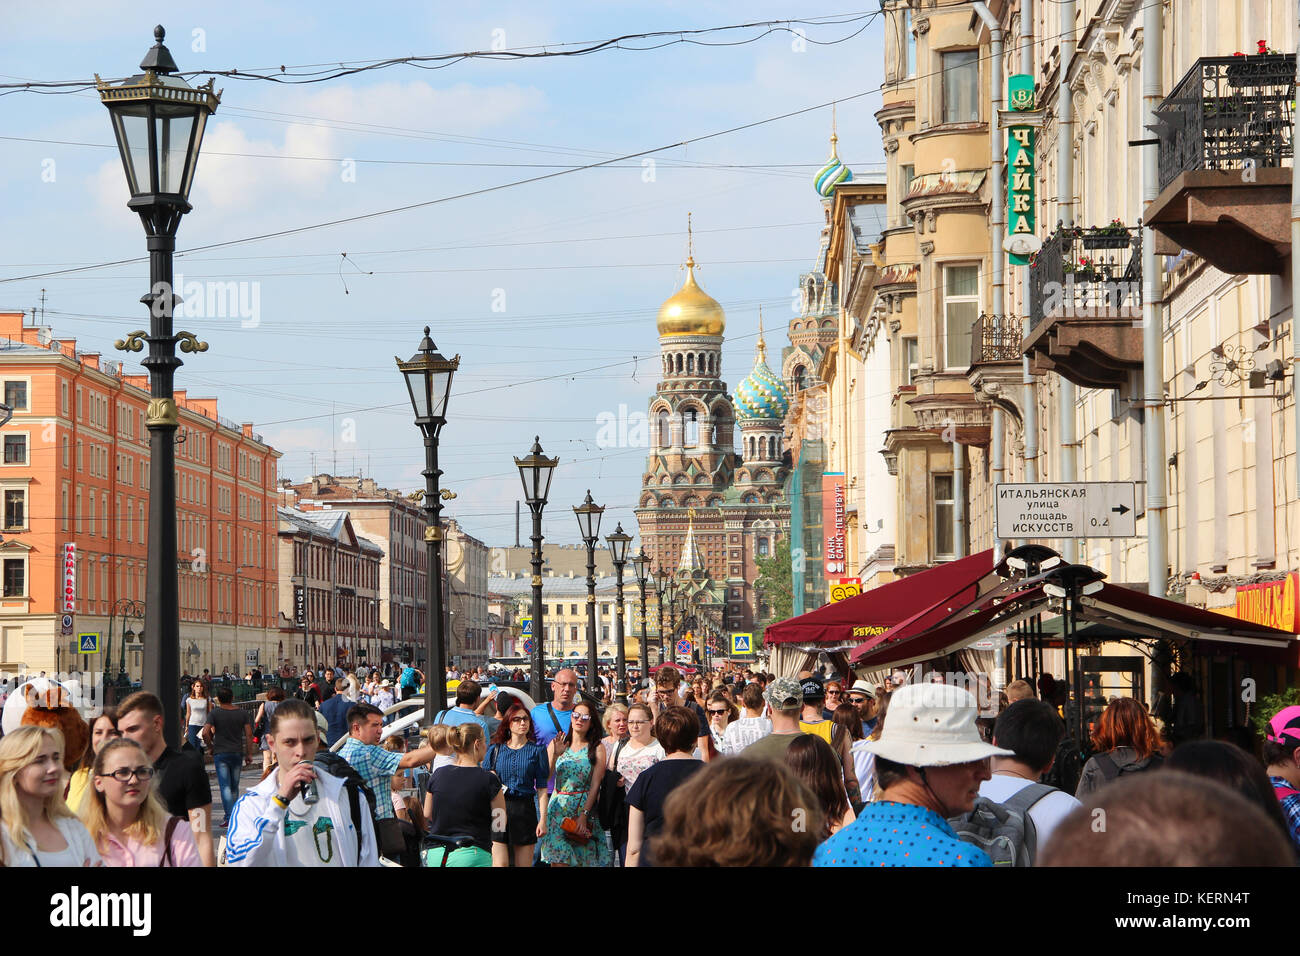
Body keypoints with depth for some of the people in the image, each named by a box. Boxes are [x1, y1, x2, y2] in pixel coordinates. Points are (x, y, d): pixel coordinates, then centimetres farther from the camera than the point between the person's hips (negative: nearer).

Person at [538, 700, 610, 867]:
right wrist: (555, 754, -13)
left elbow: (595, 785, -3)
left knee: (583, 859, -5)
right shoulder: (557, 744, 9)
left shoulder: (597, 749, 4)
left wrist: (584, 814, -13)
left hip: (585, 807, -1)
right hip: (559, 808, 1)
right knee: (559, 860, -9)